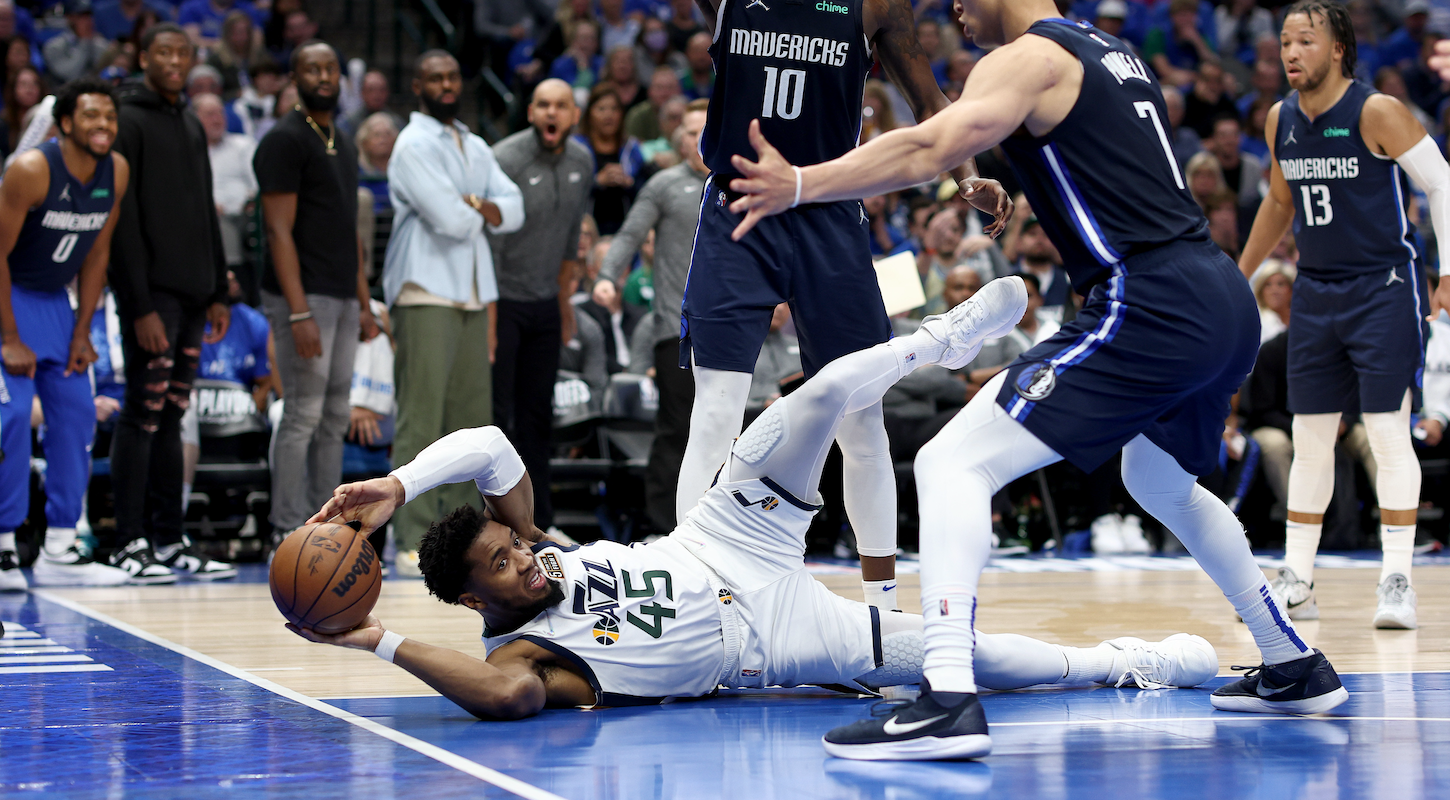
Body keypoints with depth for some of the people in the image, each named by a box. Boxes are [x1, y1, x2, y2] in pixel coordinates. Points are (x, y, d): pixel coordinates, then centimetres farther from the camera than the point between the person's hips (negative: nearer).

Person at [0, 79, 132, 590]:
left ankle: (60, 552, 9)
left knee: (76, 415, 2)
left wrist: (82, 332, 1)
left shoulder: (116, 173, -5)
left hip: (55, 300, 7)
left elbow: (97, 253, 5)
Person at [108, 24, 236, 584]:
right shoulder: (128, 121, -8)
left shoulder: (191, 126, 18)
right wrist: (140, 306, -19)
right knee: (143, 415, -8)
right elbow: (123, 221, -14)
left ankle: (170, 540, 13)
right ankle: (130, 544, -5)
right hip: (150, 291, -8)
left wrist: (218, 293, 16)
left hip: (192, 294, 8)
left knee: (172, 417, 10)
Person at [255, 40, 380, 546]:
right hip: (304, 297, -8)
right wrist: (300, 313, -21)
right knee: (303, 414, -8)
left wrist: (364, 304, 16)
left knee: (335, 417, 9)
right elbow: (280, 231, -14)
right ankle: (289, 532, -4)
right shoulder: (285, 141, -9)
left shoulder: (343, 145, 18)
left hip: (342, 298, 8)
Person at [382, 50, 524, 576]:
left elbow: (513, 210, 9)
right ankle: (413, 541, -12)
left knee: (472, 419, 7)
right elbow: (450, 219, -16)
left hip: (472, 296, 8)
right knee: (421, 419, -11)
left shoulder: (475, 148, 20)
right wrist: (476, 210, 5)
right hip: (426, 295, -8)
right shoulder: (415, 145, -5)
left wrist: (474, 206, -9)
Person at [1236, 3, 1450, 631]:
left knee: (1388, 432, -9)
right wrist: (1239, 276, 26)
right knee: (1309, 438, 7)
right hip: (1315, 291, 6)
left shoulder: (1377, 112, -14)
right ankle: (1296, 583, 13)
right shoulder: (1281, 120, 5)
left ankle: (1397, 580, -5)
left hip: (1383, 289, -6)